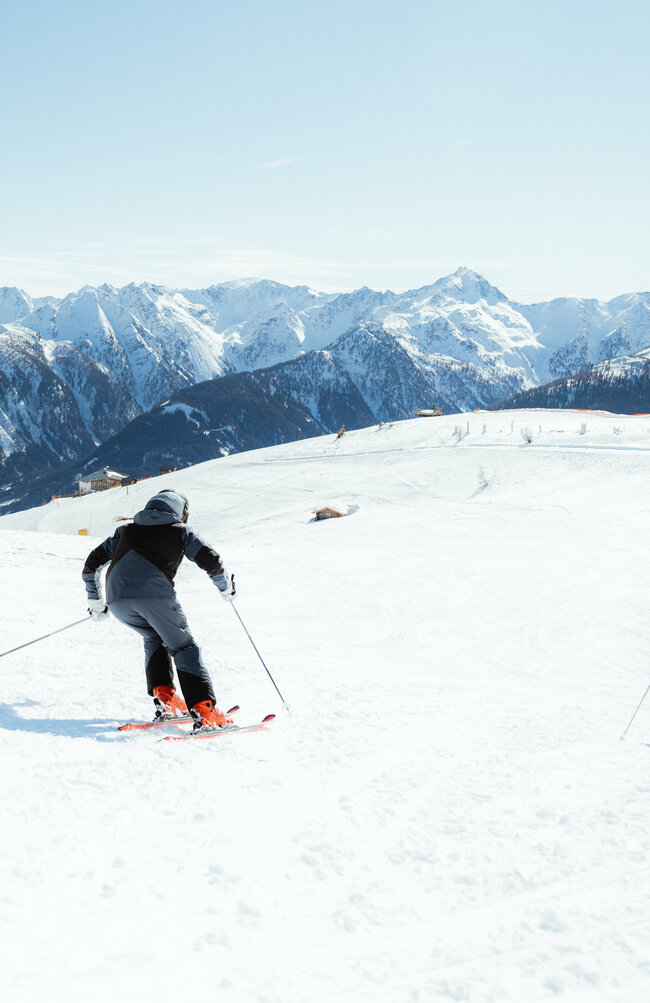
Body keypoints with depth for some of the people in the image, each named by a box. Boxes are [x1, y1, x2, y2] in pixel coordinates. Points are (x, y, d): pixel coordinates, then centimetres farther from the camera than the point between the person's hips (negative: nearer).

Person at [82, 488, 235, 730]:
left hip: (117, 600, 4)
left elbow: (92, 564, 32)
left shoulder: (125, 530, 32)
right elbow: (212, 561, 11)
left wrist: (95, 602, 42)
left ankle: (164, 698, 14)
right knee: (184, 648, 10)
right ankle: (204, 711, -4)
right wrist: (226, 588, 28)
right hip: (155, 594, -4)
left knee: (154, 638, 29)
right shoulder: (180, 531, 21)